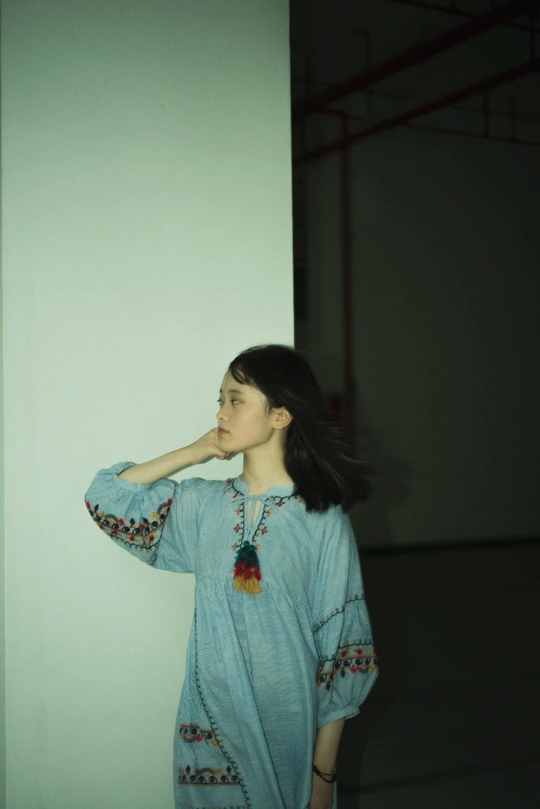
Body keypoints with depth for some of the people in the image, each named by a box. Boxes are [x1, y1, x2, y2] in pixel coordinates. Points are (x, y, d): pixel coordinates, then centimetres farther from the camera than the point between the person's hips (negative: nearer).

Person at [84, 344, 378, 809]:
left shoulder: (322, 518, -11)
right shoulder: (204, 505, 1)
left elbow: (341, 650, -10)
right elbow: (106, 496, 4)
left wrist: (324, 772, -10)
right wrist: (194, 453, -2)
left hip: (289, 733, -3)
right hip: (211, 734, 3)